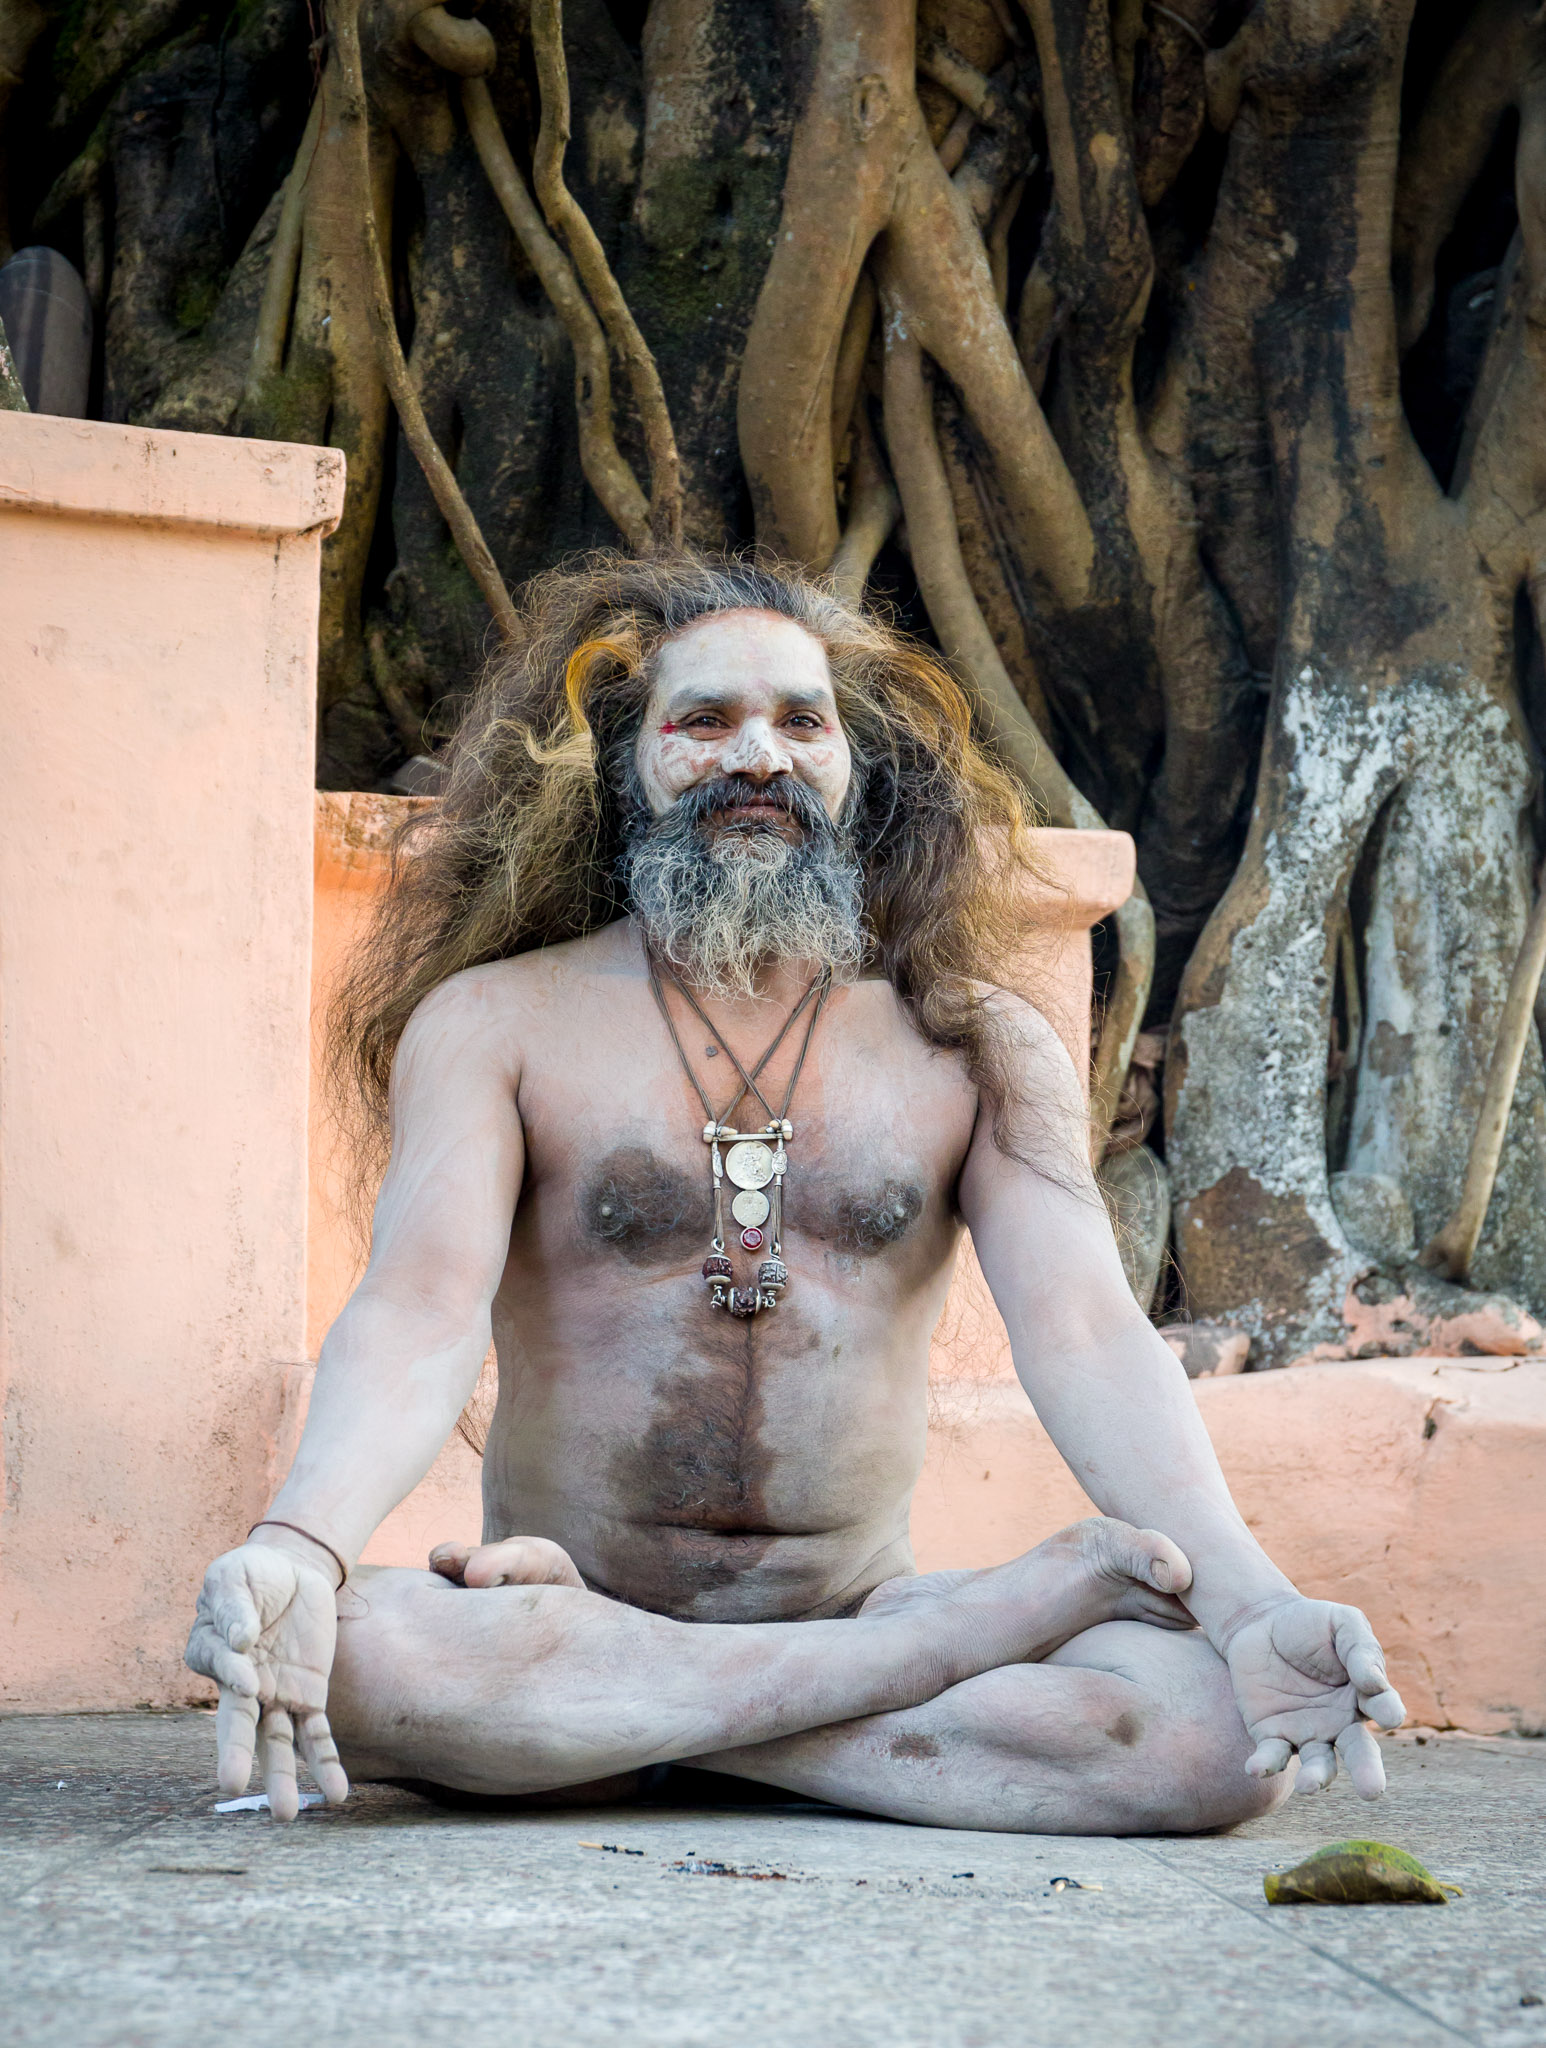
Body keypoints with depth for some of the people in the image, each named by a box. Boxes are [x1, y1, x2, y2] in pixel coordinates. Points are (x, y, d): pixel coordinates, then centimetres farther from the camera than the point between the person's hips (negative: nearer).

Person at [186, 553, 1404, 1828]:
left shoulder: (980, 1048, 7)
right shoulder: (493, 1021, 2)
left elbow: (1084, 1331, -6)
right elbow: (421, 1308, -13)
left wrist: (1253, 1602, -24)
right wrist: (301, 1548, -35)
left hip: (860, 1603, 1)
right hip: (558, 1620, -1)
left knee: (1227, 1730, -24)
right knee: (345, 1657, -36)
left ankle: (602, 1729, -17)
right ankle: (992, 1626, -22)